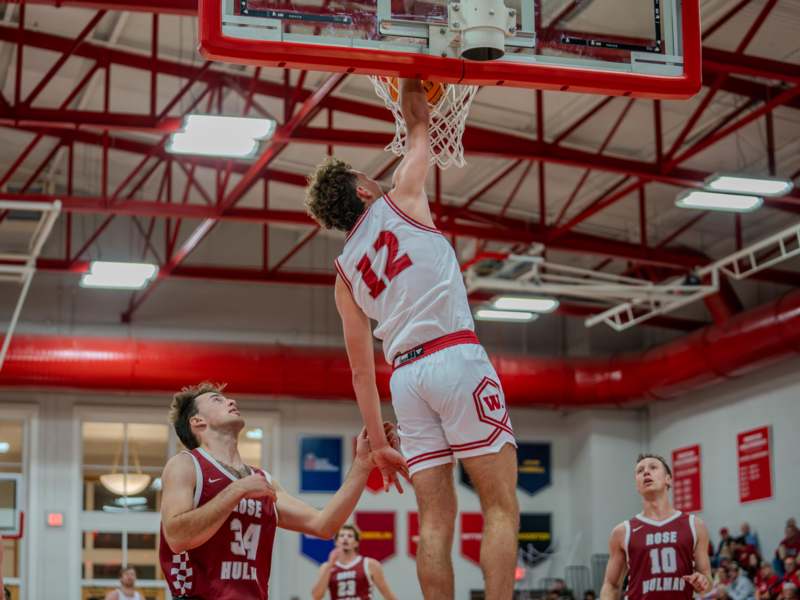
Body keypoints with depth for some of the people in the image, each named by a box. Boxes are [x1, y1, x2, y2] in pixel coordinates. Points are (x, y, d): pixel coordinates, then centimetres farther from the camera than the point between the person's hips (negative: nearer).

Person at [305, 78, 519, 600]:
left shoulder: (345, 271, 20)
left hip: (406, 375, 5)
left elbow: (362, 370, 19)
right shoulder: (400, 200, 9)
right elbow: (419, 126, 24)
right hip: (455, 357, -5)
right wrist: (410, 82, 41)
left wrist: (377, 443, 22)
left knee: (436, 520, 3)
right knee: (502, 508, -7)